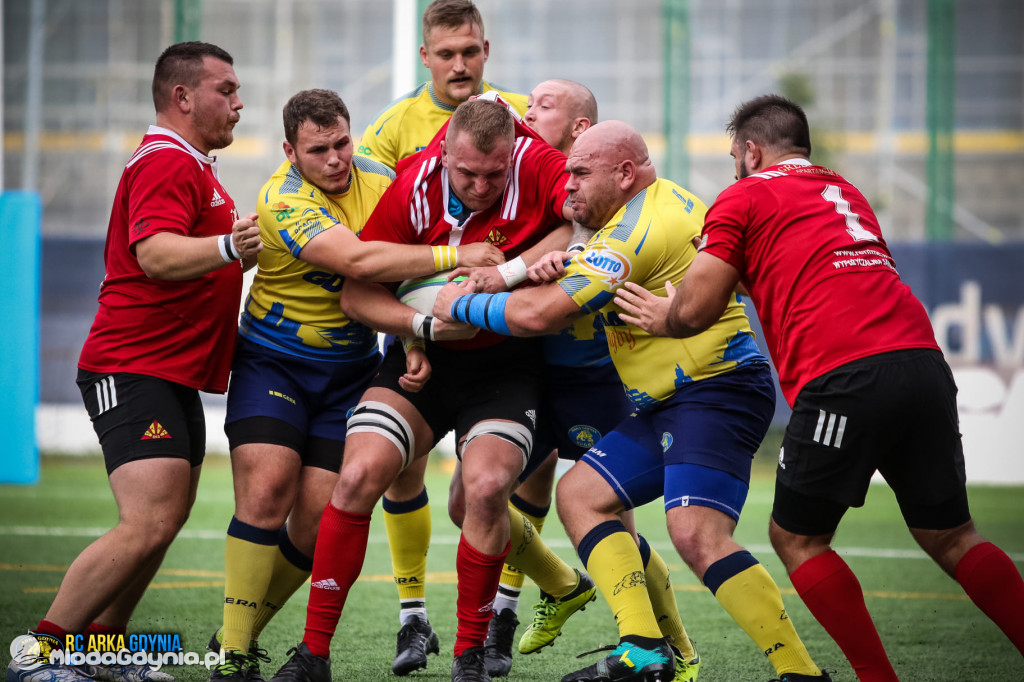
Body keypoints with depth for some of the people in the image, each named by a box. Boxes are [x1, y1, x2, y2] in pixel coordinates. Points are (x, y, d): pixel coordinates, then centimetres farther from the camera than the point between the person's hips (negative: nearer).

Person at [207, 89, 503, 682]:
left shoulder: (381, 183, 0)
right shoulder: (283, 200, -21)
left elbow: (405, 269, 9)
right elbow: (358, 260, -33)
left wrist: (417, 338, -9)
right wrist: (454, 256, -32)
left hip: (351, 369, 4)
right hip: (273, 360, -4)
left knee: (317, 519, -5)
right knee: (267, 488, -20)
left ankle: (244, 631, 15)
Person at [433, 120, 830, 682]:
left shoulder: (639, 229, -16)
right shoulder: (663, 199, 17)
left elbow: (537, 314, -19)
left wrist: (463, 304, -3)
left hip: (714, 389, -11)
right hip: (667, 403, 11)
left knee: (696, 535, -26)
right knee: (580, 493, 5)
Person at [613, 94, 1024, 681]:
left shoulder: (745, 197, 10)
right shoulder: (846, 192, 29)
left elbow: (695, 311, 8)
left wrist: (661, 317, 28)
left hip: (842, 376, -6)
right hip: (921, 359, 6)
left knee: (797, 538, 9)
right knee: (949, 536, 12)